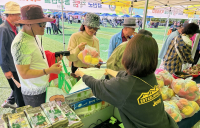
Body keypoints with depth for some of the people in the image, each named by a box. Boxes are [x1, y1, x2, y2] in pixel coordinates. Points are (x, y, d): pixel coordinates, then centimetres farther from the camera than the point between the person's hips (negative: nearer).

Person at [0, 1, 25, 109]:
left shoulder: (14, 28, 7)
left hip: (18, 65, 8)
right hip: (11, 68, -8)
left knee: (19, 87, 21)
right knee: (18, 90, 7)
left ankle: (9, 102, 43)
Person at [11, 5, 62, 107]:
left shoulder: (34, 36, 3)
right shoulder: (21, 43, -24)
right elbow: (24, 74, -23)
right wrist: (49, 70, -24)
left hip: (44, 87, 8)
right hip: (34, 93, -8)